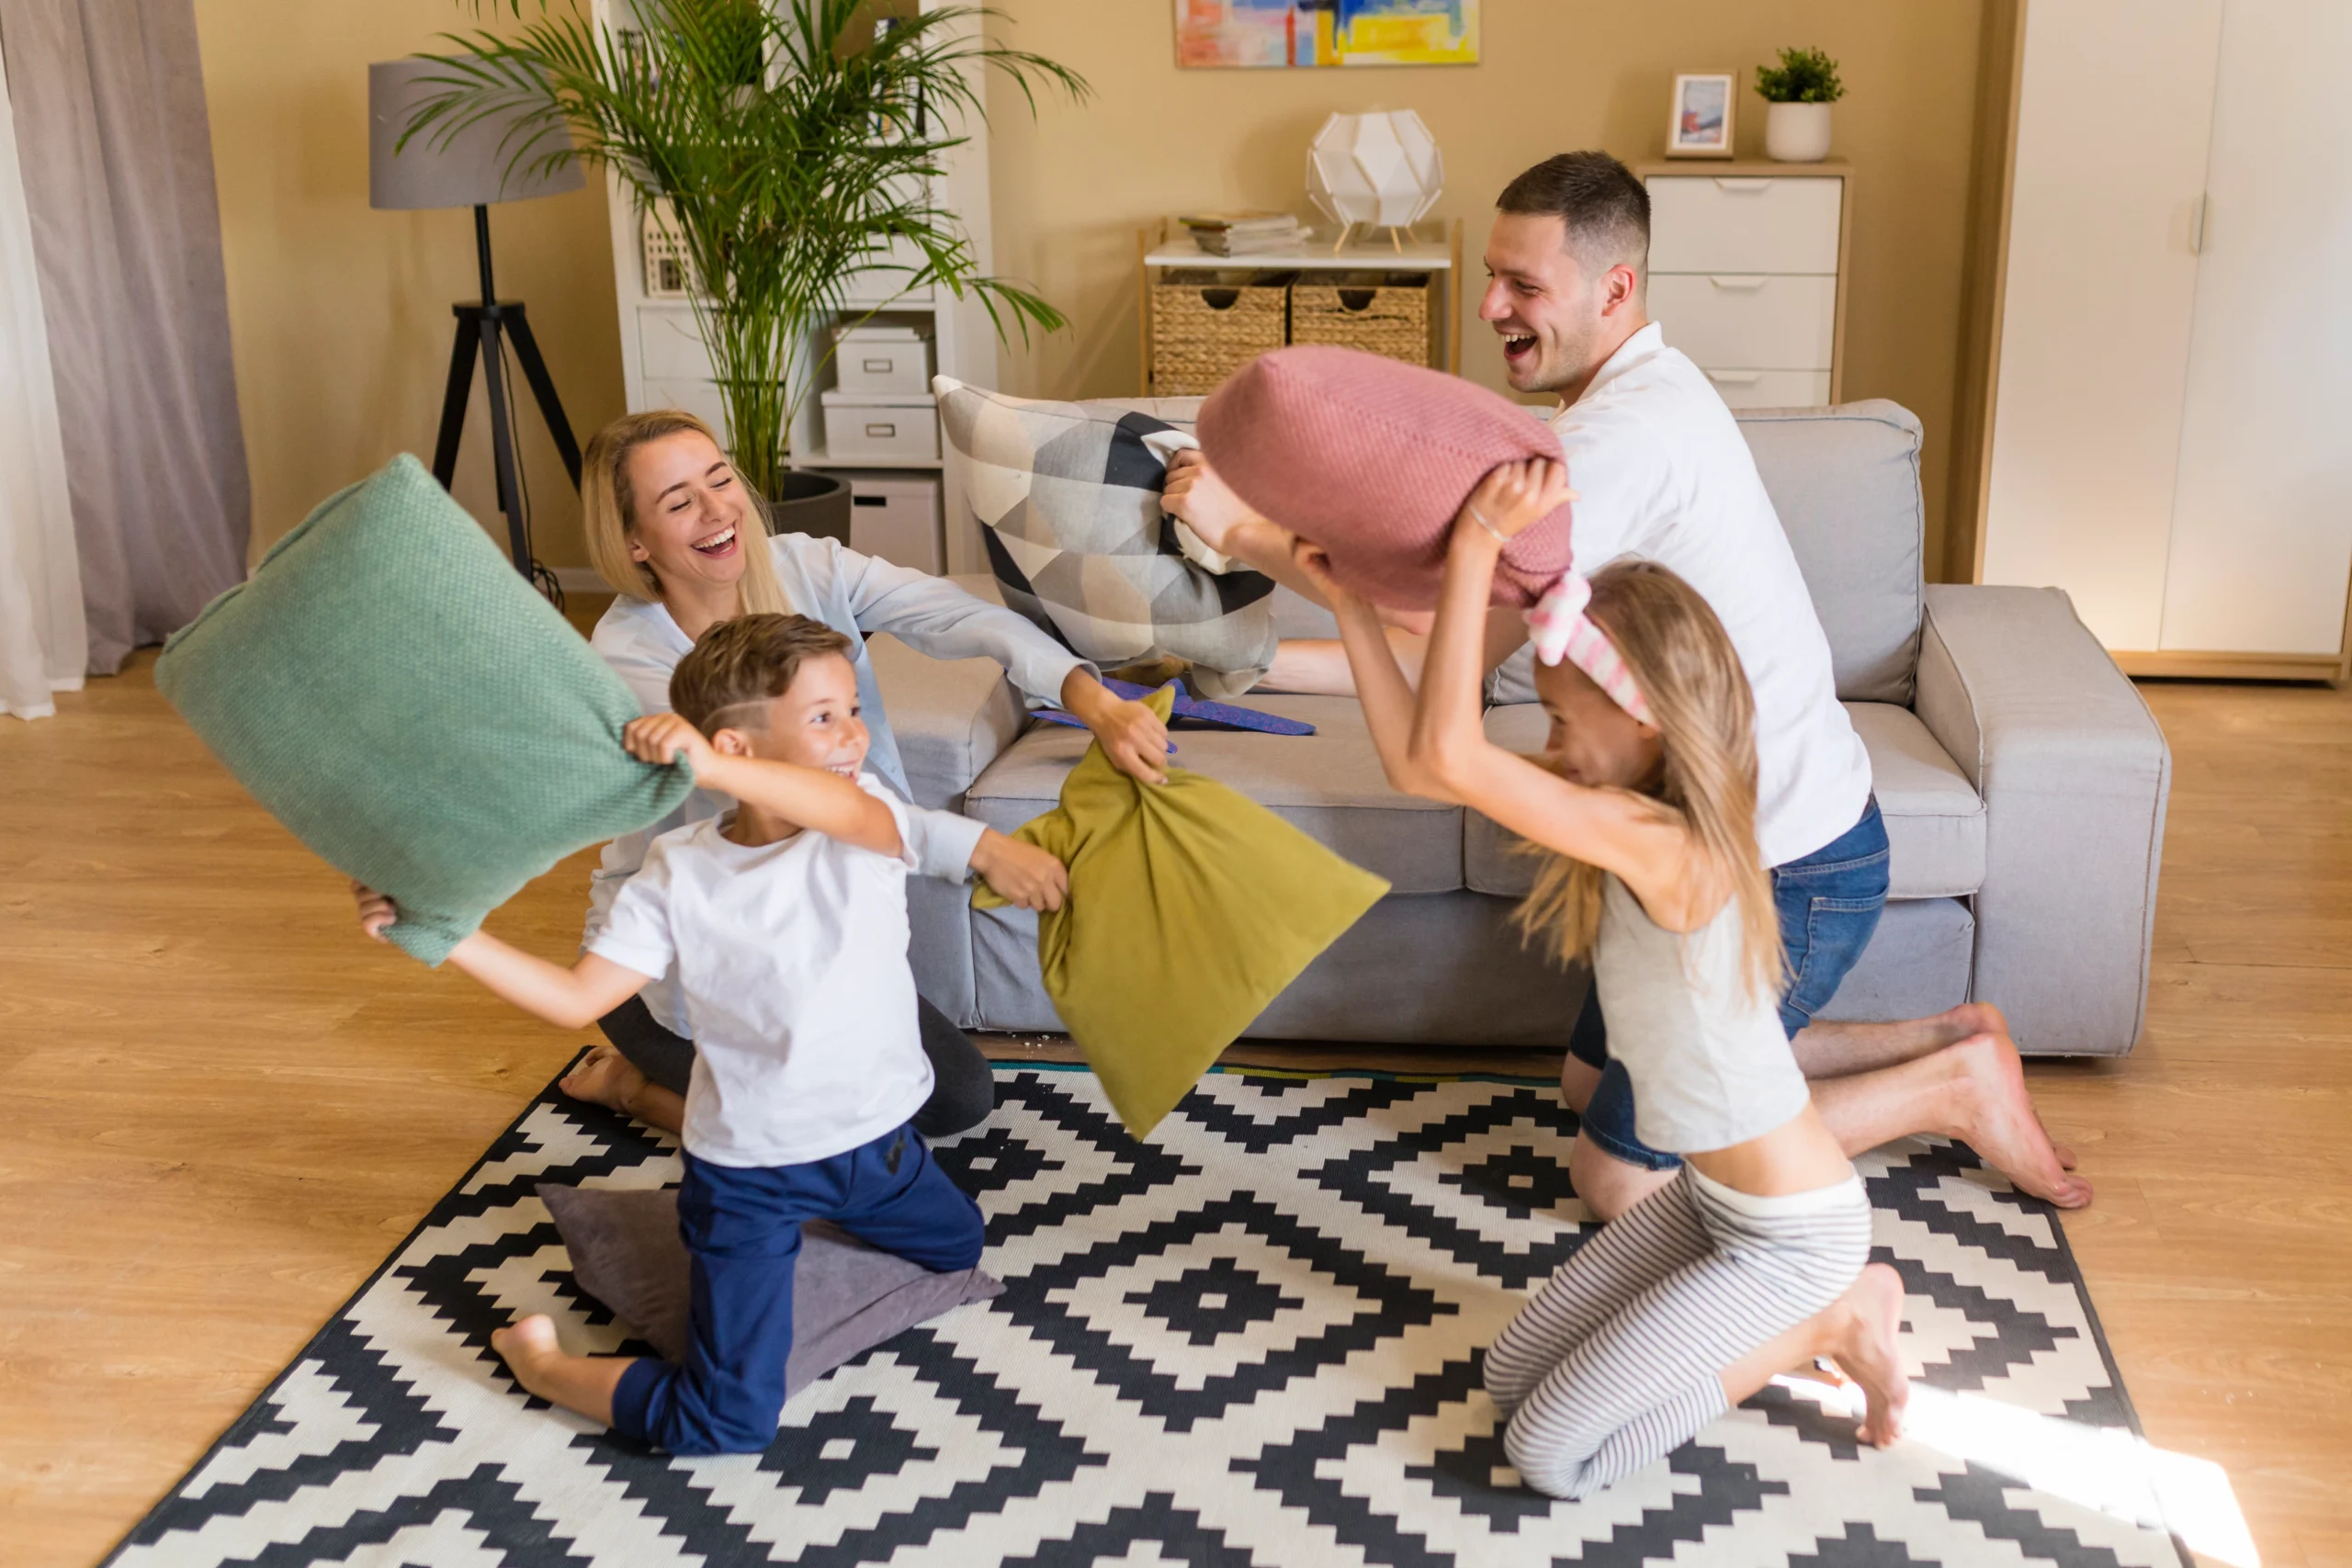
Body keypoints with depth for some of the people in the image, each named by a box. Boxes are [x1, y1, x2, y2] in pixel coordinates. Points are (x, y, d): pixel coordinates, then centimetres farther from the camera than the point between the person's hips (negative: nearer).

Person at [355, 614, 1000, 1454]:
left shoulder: (866, 819, -14)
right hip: (750, 1168, -4)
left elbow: (847, 811, -40)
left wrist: (709, 766, -57)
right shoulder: (679, 874, -15)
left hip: (881, 1141, 4)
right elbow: (577, 997, -14)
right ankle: (541, 1362, 16)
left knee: (960, 1249, 33)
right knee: (729, 1425, -11)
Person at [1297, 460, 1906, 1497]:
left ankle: (1827, 1322, 6)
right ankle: (1830, 1306, 17)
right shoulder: (1640, 814, -3)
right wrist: (1352, 605, -7)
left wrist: (1480, 542, -38)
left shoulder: (1665, 845, -31)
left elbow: (1446, 758, -39)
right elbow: (1416, 765, -4)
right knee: (1510, 1378, 15)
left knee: (1549, 1454, -4)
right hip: (1714, 1195, 9)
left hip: (1791, 1235, -9)